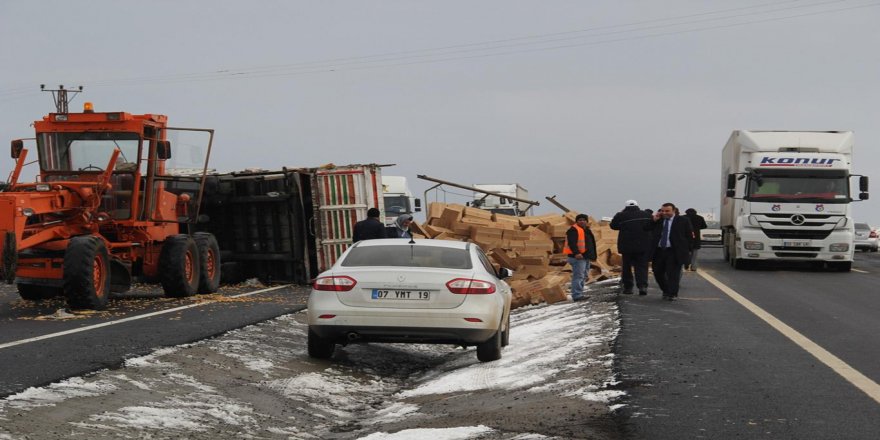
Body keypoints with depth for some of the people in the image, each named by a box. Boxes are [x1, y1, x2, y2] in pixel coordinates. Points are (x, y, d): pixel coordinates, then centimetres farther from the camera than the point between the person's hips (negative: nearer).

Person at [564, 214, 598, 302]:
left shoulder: (586, 230, 20)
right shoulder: (573, 230, -11)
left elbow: (591, 244, 29)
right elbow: (571, 243, -22)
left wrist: (593, 255, 25)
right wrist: (576, 253, -33)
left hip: (585, 257, 11)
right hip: (577, 257, -11)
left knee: (583, 276, 14)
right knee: (578, 276, -14)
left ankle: (579, 294, 21)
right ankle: (577, 295, -17)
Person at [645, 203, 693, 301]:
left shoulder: (683, 220, -1)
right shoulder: (657, 221, 10)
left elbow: (689, 235, 1)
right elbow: (646, 229, 6)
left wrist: (688, 250, -3)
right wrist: (654, 220, -5)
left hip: (674, 252, -5)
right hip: (658, 251, 5)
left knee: (672, 273, -5)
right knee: (658, 272, 10)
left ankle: (672, 294, 4)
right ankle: (666, 291, 28)